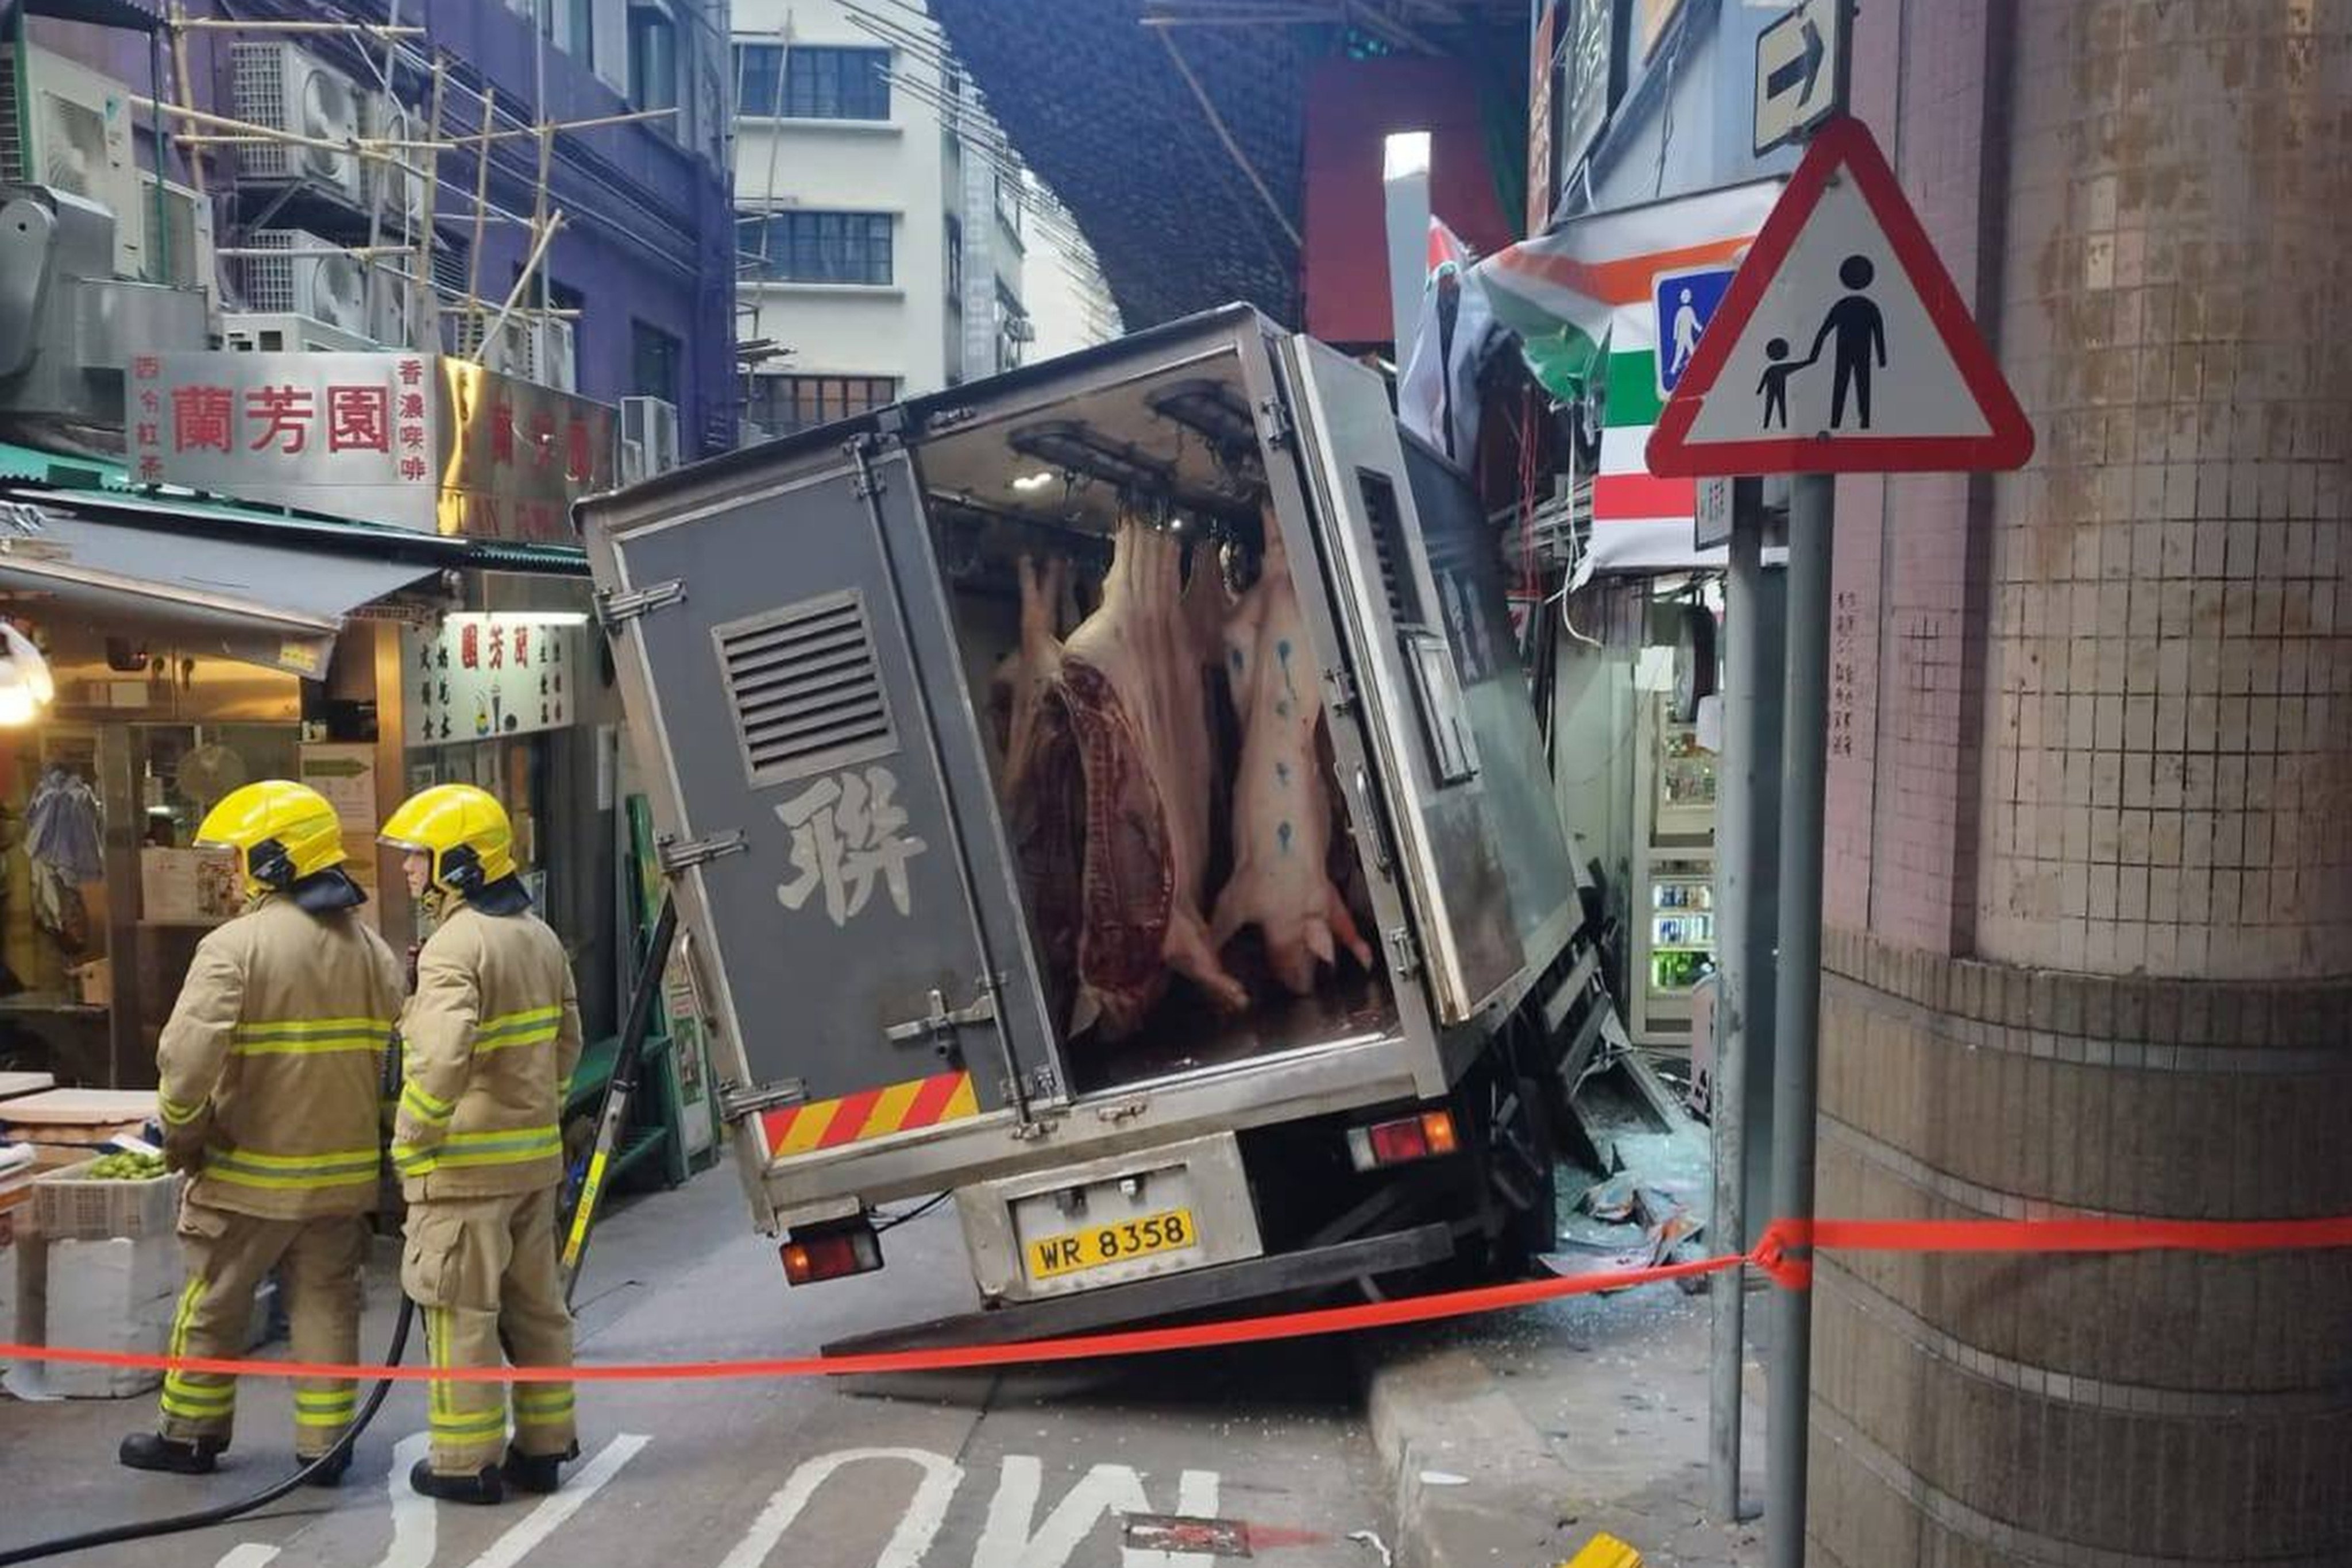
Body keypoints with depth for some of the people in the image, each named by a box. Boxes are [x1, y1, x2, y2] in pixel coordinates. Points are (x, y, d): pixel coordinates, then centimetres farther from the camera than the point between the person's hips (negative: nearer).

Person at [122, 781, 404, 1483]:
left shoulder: (236, 945, -16)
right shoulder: (373, 950, 3)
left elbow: (189, 1058, -22)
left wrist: (181, 1134, -5)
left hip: (248, 1170, -5)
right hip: (344, 1170, 5)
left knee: (213, 1306, 14)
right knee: (327, 1306, 13)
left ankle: (190, 1434, 29)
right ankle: (324, 1445, 16)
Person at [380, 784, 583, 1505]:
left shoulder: (454, 947, -18)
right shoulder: (539, 938, 10)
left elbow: (442, 1059, -29)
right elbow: (567, 1042, 17)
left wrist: (410, 1139, -17)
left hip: (465, 1162, -8)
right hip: (535, 1155, 9)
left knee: (461, 1312, 3)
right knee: (536, 1304, 15)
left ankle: (466, 1461, 12)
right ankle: (543, 1447, 24)